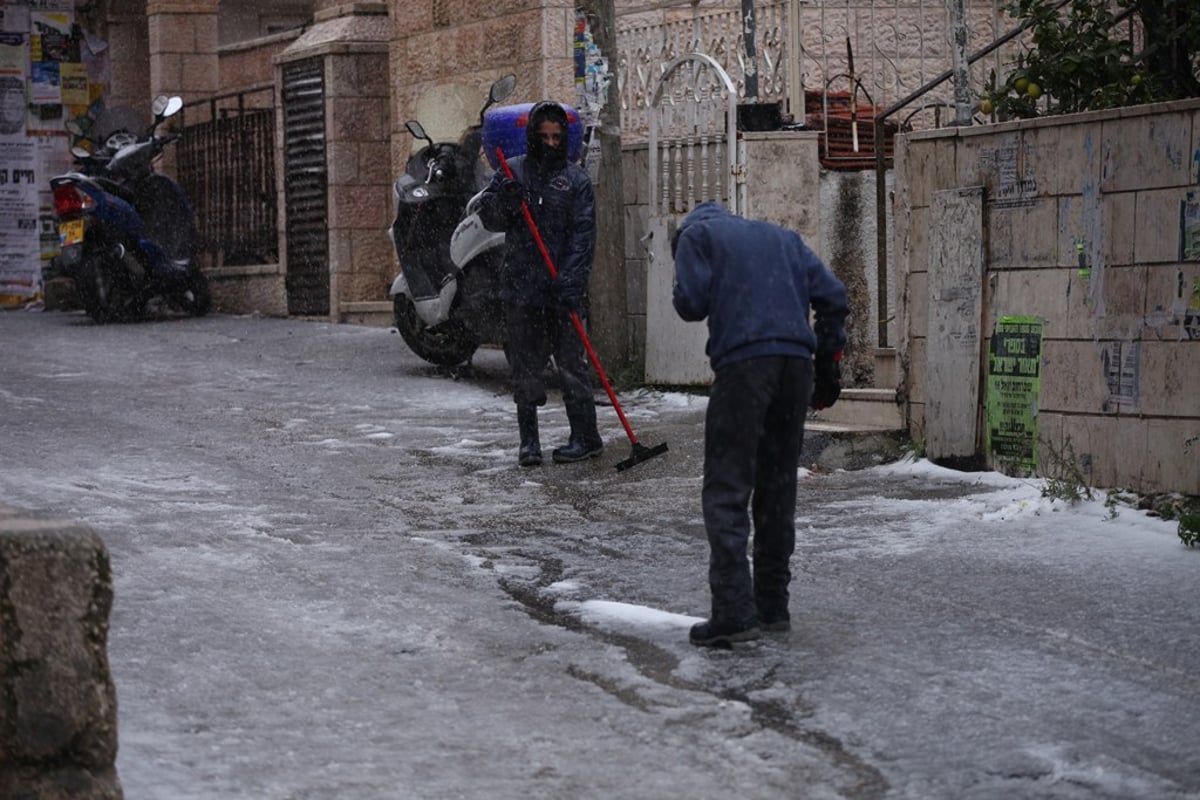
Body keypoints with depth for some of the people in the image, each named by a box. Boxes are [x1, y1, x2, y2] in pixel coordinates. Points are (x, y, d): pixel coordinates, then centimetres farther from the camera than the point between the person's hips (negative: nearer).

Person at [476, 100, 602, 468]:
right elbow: (489, 219, 7)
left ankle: (586, 437, 7)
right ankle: (528, 440, 12)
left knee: (571, 364, -1)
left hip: (562, 290, -2)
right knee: (525, 368, 6)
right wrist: (503, 200, -16)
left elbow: (583, 235, -5)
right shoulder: (511, 172, 9)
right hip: (520, 288, 2)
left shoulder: (575, 179, 2)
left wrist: (571, 283, -16)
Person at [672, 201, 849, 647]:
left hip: (743, 361, -5)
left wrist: (686, 300, 24)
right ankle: (772, 606, 18)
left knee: (727, 490, -6)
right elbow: (832, 296, 18)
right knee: (778, 487, 14)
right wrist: (828, 362, 19)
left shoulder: (696, 234, 14)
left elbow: (691, 303, 1)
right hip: (797, 361, 5)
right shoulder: (784, 238, 28)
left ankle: (734, 612, -15)